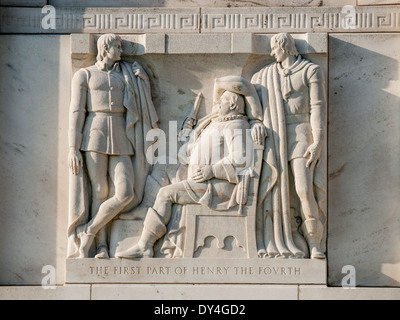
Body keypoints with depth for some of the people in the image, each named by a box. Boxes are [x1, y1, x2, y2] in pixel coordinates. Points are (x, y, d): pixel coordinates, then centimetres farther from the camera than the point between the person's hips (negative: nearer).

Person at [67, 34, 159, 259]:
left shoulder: (126, 75, 19)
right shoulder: (84, 75, 7)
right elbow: (77, 112, 1)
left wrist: (142, 77, 7)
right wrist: (73, 148, -7)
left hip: (120, 139, 4)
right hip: (95, 136, -4)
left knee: (125, 194, -12)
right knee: (100, 193, -8)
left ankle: (87, 233, -3)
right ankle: (102, 248, -2)